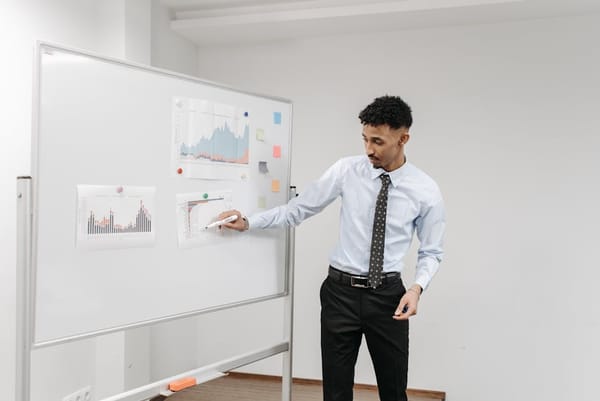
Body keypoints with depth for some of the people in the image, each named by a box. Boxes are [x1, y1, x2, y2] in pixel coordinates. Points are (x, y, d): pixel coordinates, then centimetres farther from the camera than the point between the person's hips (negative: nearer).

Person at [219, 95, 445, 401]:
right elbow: (298, 209, -4)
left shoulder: (426, 191, -6)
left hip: (388, 295, 0)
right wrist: (248, 222, -14)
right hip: (341, 291, 0)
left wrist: (417, 287, -15)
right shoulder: (347, 170, -6)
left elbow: (431, 252, 2)